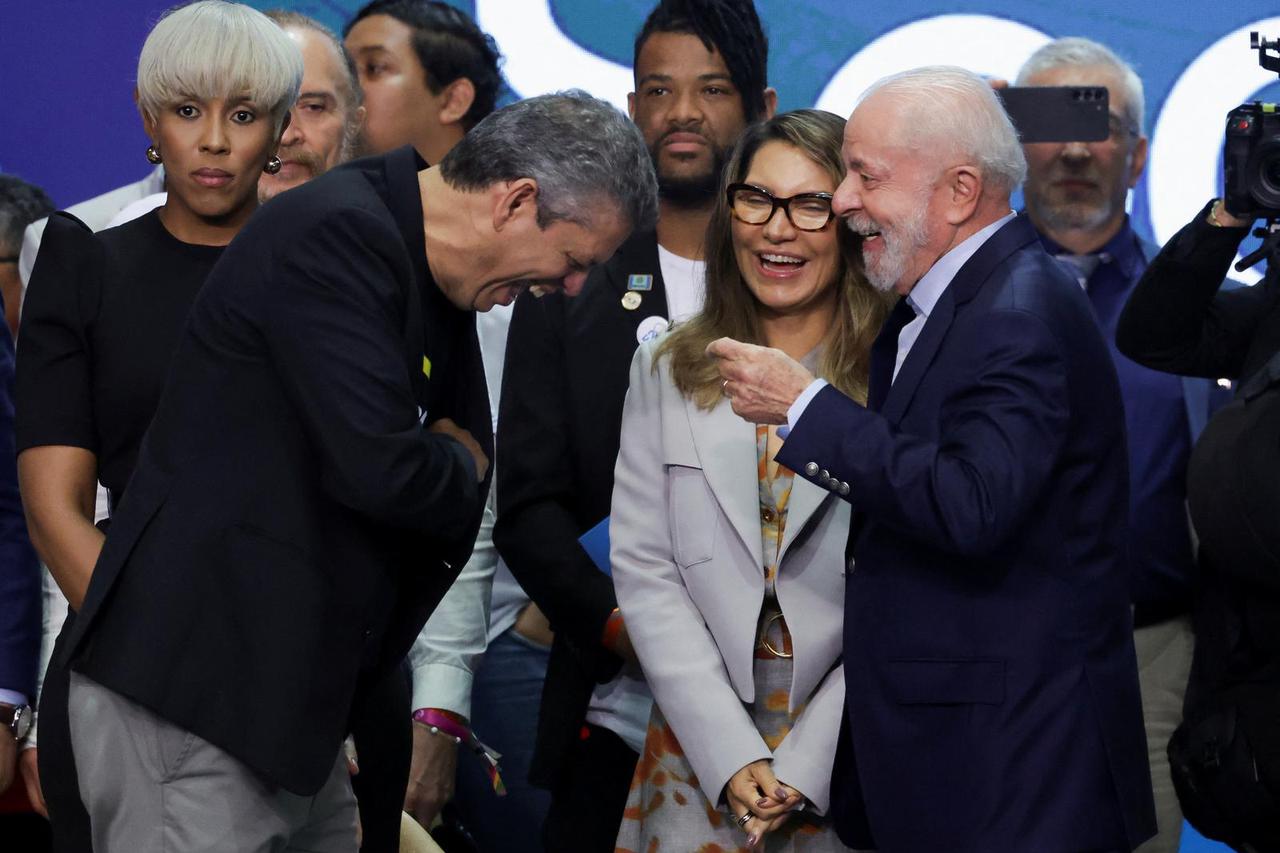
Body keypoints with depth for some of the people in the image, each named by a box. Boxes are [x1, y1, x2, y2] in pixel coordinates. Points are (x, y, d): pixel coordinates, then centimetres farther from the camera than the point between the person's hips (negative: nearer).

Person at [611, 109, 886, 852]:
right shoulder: (667, 372, 6)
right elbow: (643, 569, 0)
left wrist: (807, 762, -14)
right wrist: (734, 756, -10)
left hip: (848, 766, -2)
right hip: (702, 752, 2)